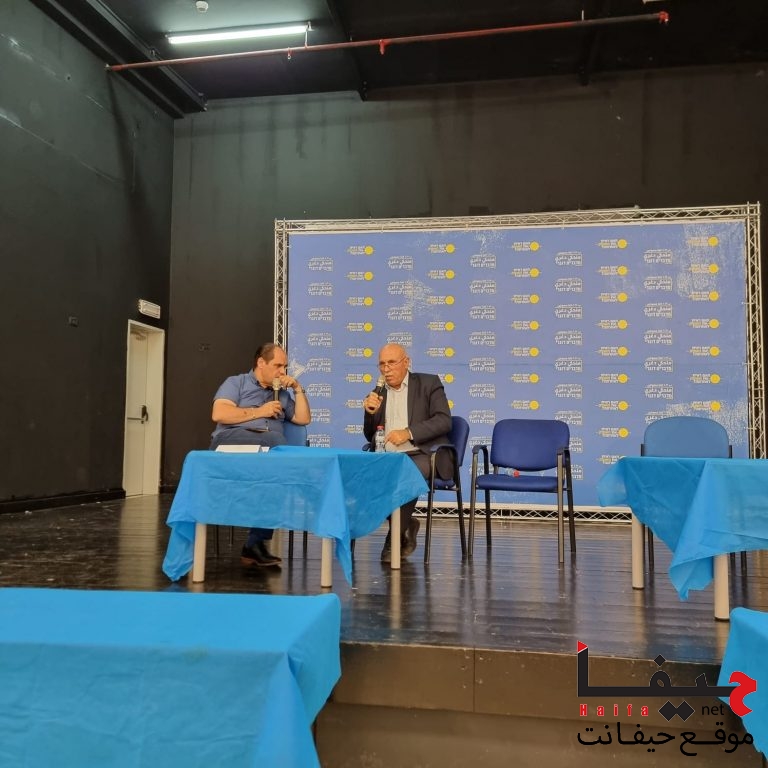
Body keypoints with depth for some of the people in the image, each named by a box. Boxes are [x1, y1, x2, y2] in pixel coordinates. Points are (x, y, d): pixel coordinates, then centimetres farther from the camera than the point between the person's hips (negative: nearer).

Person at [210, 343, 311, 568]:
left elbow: (304, 419, 27)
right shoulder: (236, 383, 16)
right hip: (234, 440, -4)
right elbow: (219, 414, -2)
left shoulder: (282, 394, 33)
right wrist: (259, 412, 0)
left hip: (272, 444, 5)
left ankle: (256, 541, -30)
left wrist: (298, 389, 19)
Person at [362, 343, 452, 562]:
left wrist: (408, 432, -18)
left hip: (421, 455, -4)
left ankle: (395, 539, -15)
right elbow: (370, 437, 19)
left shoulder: (429, 383, 7)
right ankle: (406, 524, -3)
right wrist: (370, 413, -2)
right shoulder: (378, 393, 18)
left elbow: (444, 421, -6)